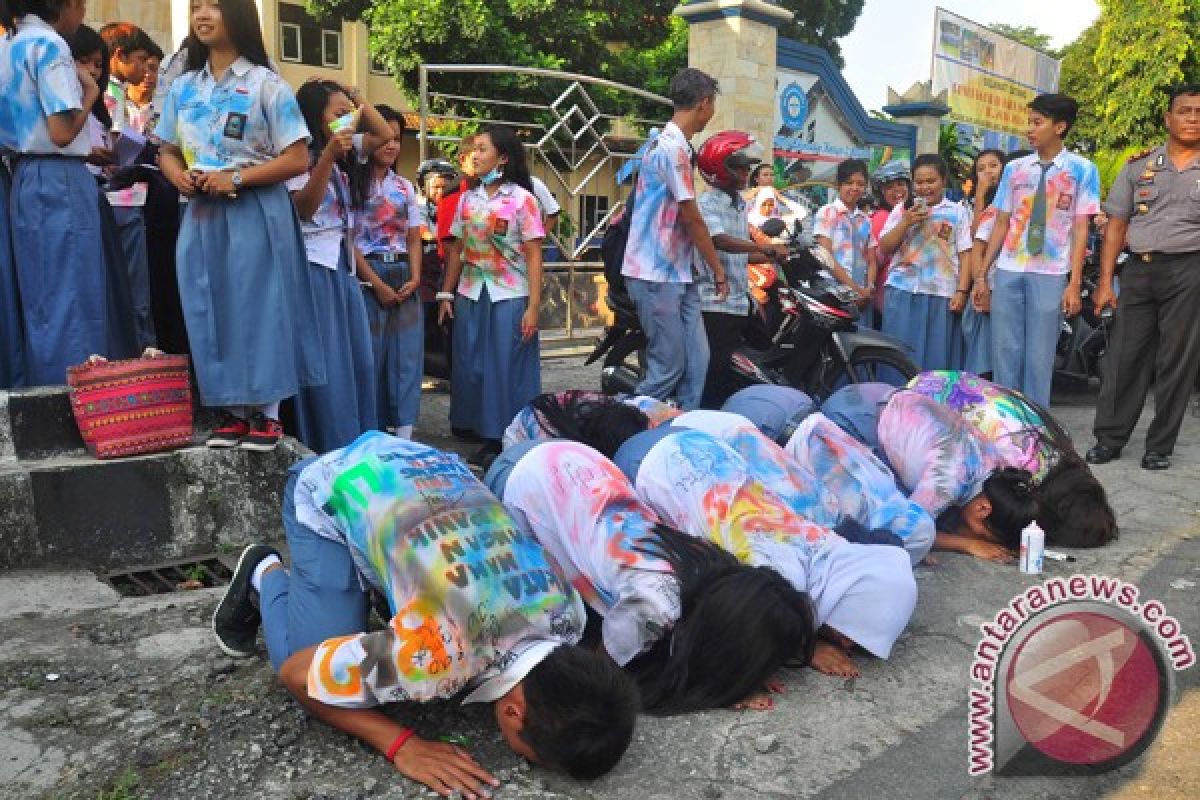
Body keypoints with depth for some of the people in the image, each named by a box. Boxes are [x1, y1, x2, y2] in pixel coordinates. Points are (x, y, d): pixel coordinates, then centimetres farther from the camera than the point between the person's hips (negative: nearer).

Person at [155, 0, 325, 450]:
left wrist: (236, 179, -15)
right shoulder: (182, 87, 12)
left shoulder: (265, 84, -3)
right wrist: (179, 176, -4)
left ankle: (268, 412, 5)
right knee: (211, 311, 4)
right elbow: (167, 151, 19)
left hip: (255, 214, -5)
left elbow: (298, 159, -8)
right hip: (201, 214, 5)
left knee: (258, 307, -3)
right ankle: (234, 410, 14)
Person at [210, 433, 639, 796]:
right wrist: (402, 744, -26)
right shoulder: (436, 657, -37)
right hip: (330, 489, -5)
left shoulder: (568, 614, -18)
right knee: (320, 668, -9)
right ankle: (265, 575, 16)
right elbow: (297, 674, -20)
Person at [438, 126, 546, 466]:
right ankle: (486, 436, 20)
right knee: (471, 367, 7)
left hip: (509, 297, -5)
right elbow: (456, 249, 14)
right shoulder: (467, 198, 9)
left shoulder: (521, 198, -5)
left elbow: (534, 256, -7)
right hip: (470, 295, 5)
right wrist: (446, 294, 8)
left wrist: (533, 307, -13)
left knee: (507, 368, -1)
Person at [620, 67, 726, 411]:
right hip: (657, 276, -9)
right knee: (669, 367, -4)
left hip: (677, 274, 9)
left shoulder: (669, 143, 16)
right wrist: (717, 268, -3)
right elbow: (691, 219, -13)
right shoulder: (674, 148, -15)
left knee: (696, 360, 8)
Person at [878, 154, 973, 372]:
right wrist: (906, 222, -6)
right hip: (903, 292, 1)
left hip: (942, 295, -1)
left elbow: (965, 254, 5)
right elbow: (884, 248, 7)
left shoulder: (957, 212, 9)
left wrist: (961, 291, -5)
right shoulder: (902, 210, 13)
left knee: (937, 358, 1)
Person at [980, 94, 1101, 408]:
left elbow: (1080, 228, -1)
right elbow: (1001, 223, 12)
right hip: (1008, 272, 3)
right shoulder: (1014, 168, 11)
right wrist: (981, 274, 8)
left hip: (1050, 275, -3)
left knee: (1039, 356, 1)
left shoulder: (1082, 170, 3)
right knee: (1005, 352, 4)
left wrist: (1074, 284, -7)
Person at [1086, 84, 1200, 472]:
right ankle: (1109, 437, 12)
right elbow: (1116, 225, 8)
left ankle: (1160, 446, 14)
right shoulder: (1139, 165, 9)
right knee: (1124, 356, 3)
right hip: (1139, 270, 2)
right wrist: (1105, 281, 2)